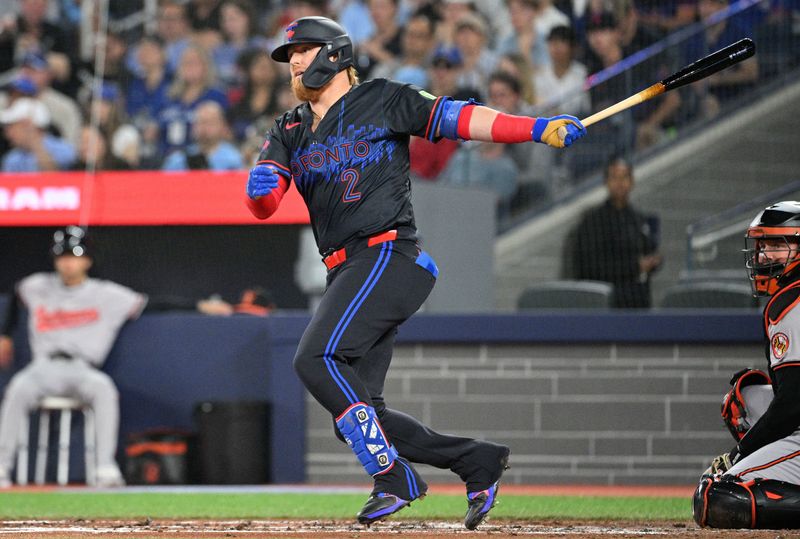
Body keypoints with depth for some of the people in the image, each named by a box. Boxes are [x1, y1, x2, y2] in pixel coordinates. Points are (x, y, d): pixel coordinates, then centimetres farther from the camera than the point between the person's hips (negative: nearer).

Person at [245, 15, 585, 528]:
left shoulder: (383, 100, 4)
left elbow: (456, 118, -3)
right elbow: (263, 206, 8)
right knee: (359, 413, 2)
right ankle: (477, 460, 13)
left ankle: (393, 477, -20)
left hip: (388, 255, -7)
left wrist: (539, 128, -14)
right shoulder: (289, 132, 19)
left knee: (316, 358, -24)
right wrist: (259, 187, -17)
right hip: (346, 273, 7)